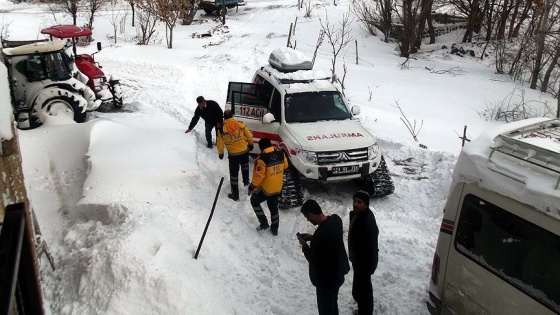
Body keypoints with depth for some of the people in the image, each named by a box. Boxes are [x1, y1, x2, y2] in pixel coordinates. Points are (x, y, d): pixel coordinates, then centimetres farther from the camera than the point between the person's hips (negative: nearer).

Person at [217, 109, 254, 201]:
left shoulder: (222, 129, -13)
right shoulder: (241, 124, -10)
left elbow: (220, 143, -5)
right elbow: (249, 136, -2)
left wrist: (220, 153, 12)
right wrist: (251, 144, 17)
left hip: (233, 154, -2)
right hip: (244, 151, 2)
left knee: (234, 173, 10)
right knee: (245, 164, 36)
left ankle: (235, 195, 17)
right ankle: (246, 181, 42)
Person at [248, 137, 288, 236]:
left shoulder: (262, 159, -25)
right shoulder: (280, 154, -7)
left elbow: (259, 176, -23)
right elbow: (285, 166, 10)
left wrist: (252, 187, -11)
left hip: (265, 189, -6)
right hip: (277, 188, 6)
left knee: (254, 201, 20)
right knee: (273, 207, 22)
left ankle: (264, 223, 19)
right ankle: (274, 229, 32)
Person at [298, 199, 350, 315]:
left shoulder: (320, 234, -37)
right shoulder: (336, 219, -11)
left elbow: (314, 260, -23)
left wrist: (304, 245, -9)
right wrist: (312, 238, 3)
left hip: (326, 279, -8)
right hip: (337, 272, 8)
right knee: (332, 303, 30)